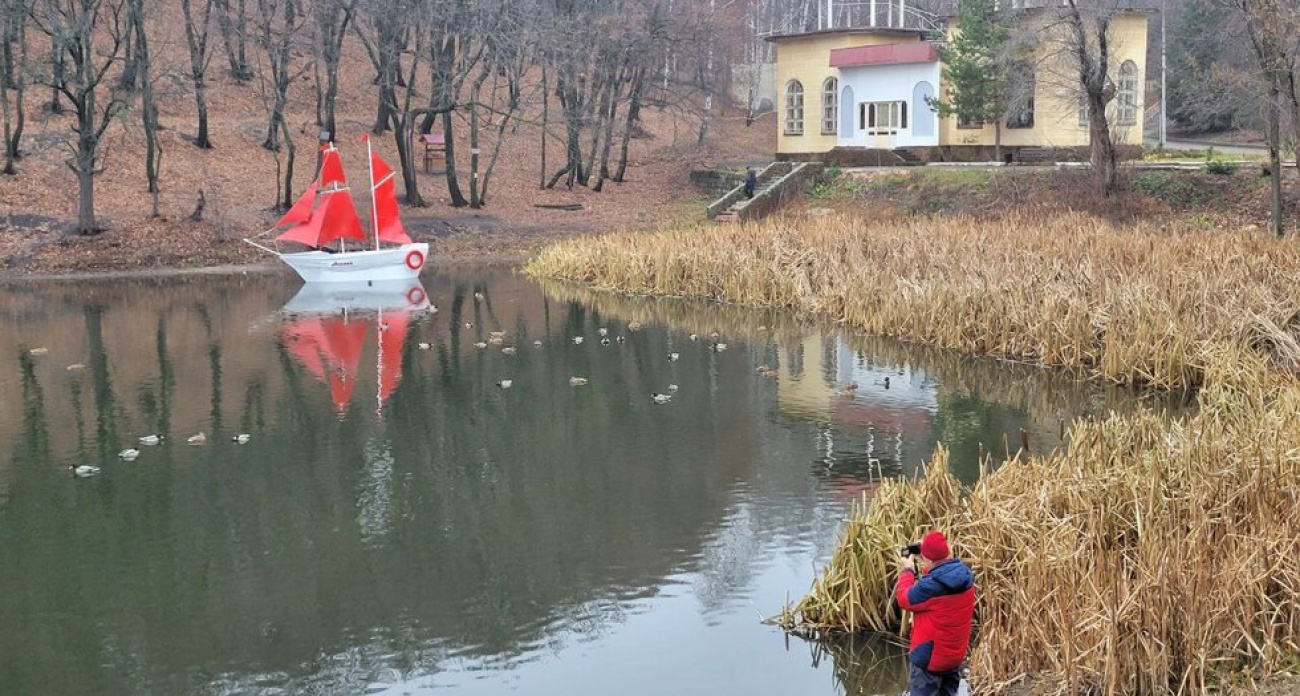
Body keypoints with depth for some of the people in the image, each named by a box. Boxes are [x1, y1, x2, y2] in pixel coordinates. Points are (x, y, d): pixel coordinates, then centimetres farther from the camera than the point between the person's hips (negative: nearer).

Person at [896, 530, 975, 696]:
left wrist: (907, 570, 0)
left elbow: (904, 599, -13)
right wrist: (921, 571, 7)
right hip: (956, 655, 7)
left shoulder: (931, 586, -30)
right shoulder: (965, 575, -6)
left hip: (930, 658, -7)